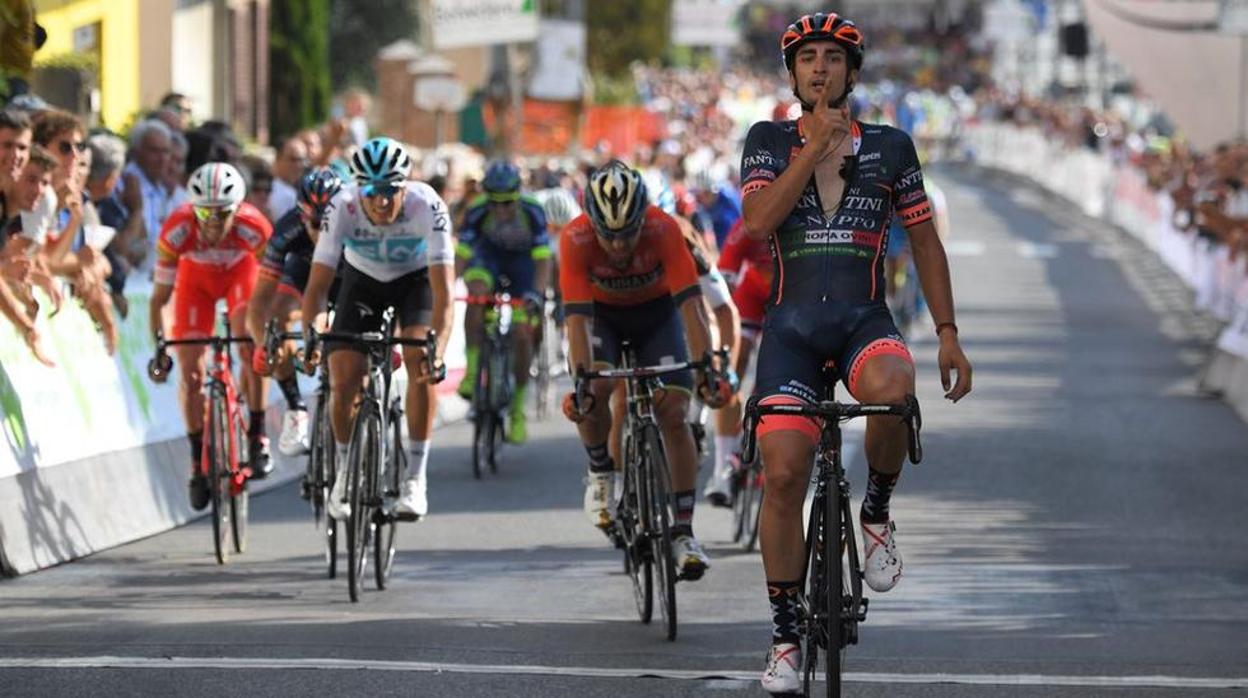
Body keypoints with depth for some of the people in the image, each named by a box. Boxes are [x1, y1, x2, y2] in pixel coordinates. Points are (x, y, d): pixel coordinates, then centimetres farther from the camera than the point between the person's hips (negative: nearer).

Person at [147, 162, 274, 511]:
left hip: (240, 271, -1)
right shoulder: (177, 230, -36)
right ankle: (198, 459, 7)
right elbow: (158, 298, -27)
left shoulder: (254, 228, -38)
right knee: (190, 372, -8)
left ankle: (257, 437, -9)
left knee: (251, 346, -24)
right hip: (196, 277, 1)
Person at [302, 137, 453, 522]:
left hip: (416, 278, -1)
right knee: (343, 379, -12)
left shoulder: (427, 207, -35)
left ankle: (417, 476, -17)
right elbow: (317, 285, -32)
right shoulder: (343, 207, -32)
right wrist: (311, 337, -49)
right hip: (363, 279, 1)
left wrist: (438, 350, -53)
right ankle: (345, 470, 14)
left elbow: (443, 293, -39)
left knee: (420, 362, -26)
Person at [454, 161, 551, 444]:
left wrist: (536, 294, -48)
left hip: (522, 260, 0)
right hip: (488, 254, 0)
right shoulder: (477, 212, -30)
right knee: (476, 294, -33)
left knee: (522, 335, -9)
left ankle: (517, 410, 6)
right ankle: (472, 370, -24)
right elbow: (460, 256, -30)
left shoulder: (532, 213, -31)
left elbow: (543, 261, -32)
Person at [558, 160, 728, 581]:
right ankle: (601, 474, 0)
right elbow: (577, 316, -36)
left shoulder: (664, 230, -34)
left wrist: (706, 371, -47)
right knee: (595, 391, -28)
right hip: (601, 313, 0)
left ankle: (683, 532, -7)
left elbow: (690, 303, -38)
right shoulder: (576, 239, -33)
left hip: (656, 312, 0)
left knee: (674, 414, -14)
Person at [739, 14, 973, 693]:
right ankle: (785, 638, -2)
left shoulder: (889, 147, 8)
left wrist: (948, 335, 5)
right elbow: (758, 221, -10)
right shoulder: (769, 141, 7)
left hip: (864, 320, 0)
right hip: (792, 323, 0)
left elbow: (925, 243, 12)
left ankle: (876, 512, -8)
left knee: (891, 387, -37)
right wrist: (816, 145, -13)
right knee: (783, 472, -14)